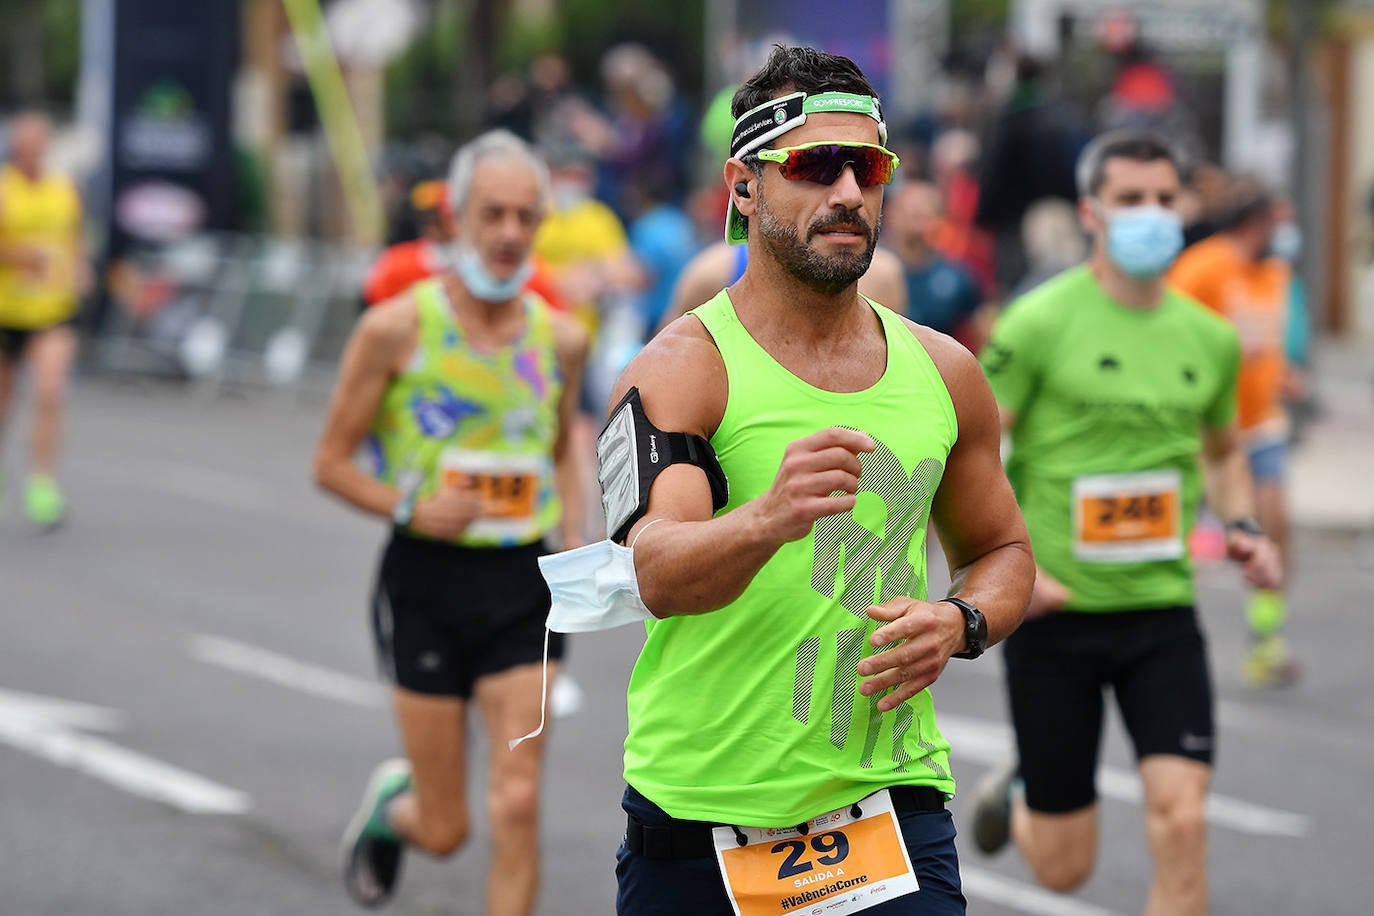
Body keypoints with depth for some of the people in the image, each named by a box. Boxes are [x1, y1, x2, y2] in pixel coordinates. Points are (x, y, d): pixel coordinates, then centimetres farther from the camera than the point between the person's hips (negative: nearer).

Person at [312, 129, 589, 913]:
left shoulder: (562, 340, 4)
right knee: (445, 830, 4)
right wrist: (411, 508, -18)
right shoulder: (397, 328, -7)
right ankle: (392, 804, 41)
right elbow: (333, 461, -2)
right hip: (428, 578, -2)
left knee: (518, 804, -9)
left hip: (523, 583, 2)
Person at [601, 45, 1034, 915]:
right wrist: (771, 517, -44)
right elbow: (656, 574, -23)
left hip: (890, 803, 3)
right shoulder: (680, 369, -7)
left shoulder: (943, 371, 9)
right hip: (697, 815, -2)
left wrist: (961, 623, 0)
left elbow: (1004, 550, 22)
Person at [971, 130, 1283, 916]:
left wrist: (1242, 527, 5)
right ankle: (1018, 795, 43)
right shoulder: (1041, 323, -8)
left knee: (1181, 820, -15)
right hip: (1055, 610, -3)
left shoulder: (1210, 338, 6)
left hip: (1162, 611, 3)